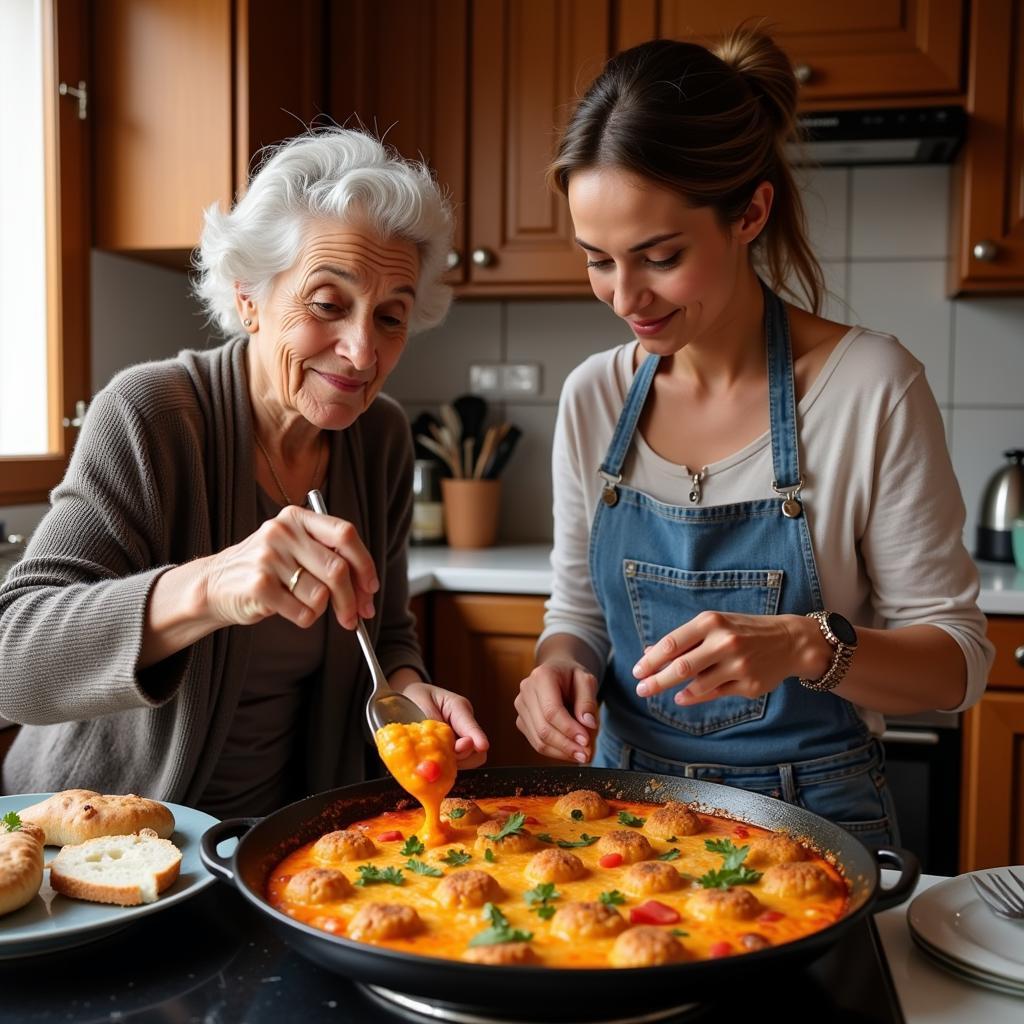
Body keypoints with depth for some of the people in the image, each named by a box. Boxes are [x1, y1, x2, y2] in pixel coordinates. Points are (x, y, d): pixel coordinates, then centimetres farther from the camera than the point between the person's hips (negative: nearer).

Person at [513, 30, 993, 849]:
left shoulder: (872, 389, -15)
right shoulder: (593, 398, -3)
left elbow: (956, 662, -10)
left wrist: (807, 645, -28)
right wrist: (561, 663, -14)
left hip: (813, 818, -2)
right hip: (629, 804, 3)